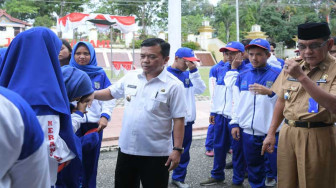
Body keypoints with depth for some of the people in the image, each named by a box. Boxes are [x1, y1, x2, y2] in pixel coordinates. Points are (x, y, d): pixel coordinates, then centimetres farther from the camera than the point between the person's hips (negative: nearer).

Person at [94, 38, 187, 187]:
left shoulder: (173, 85, -11)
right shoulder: (130, 77, 3)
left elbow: (178, 119, -11)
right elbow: (110, 92, 17)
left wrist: (177, 149, -13)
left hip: (156, 153, -5)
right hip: (126, 148, 5)